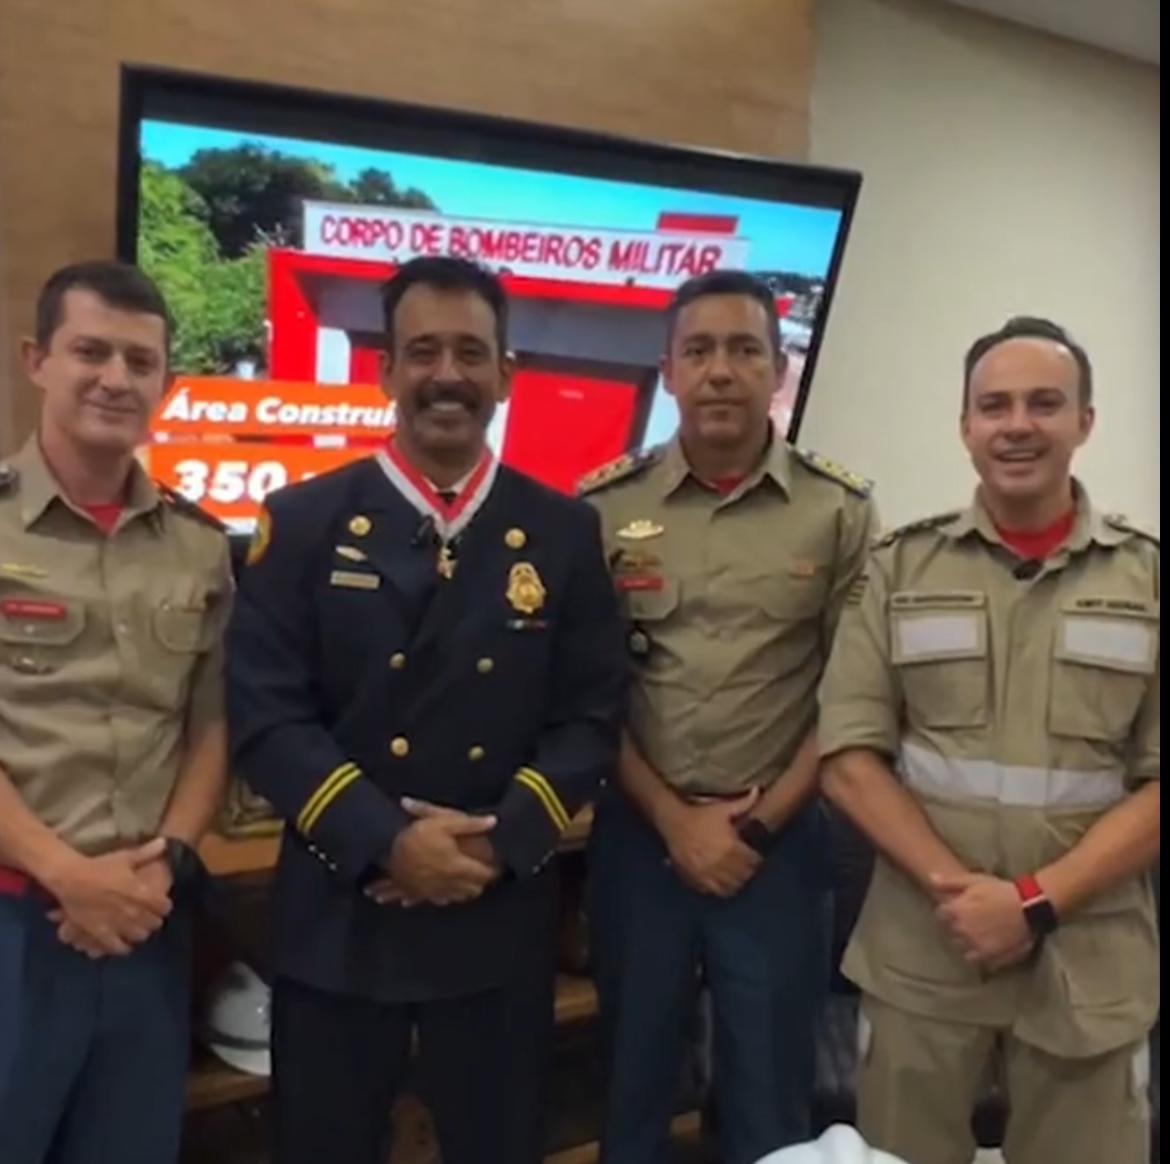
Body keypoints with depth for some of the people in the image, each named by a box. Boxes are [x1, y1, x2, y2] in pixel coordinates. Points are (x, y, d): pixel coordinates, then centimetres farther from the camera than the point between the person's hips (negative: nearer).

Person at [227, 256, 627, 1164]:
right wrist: (387, 841, -16)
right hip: (337, 912, -1)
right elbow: (265, 717, -7)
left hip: (502, 912, 1)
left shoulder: (565, 532, 2)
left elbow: (591, 718, 0)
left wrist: (500, 840, -13)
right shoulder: (304, 522, -1)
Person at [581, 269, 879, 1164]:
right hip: (638, 835, 1)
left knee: (770, 1089, 14)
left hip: (781, 841, 0)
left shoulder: (841, 512, -3)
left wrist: (763, 819, -6)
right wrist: (673, 819, -6)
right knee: (634, 1073, 16)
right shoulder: (606, 507, -2)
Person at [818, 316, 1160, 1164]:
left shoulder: (1146, 579, 1)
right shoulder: (901, 569, 2)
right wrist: (958, 890, -12)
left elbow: (1155, 782, -3)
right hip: (919, 957, 0)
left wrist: (1037, 901, -12)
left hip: (1090, 964, 0)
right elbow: (850, 760, -2)